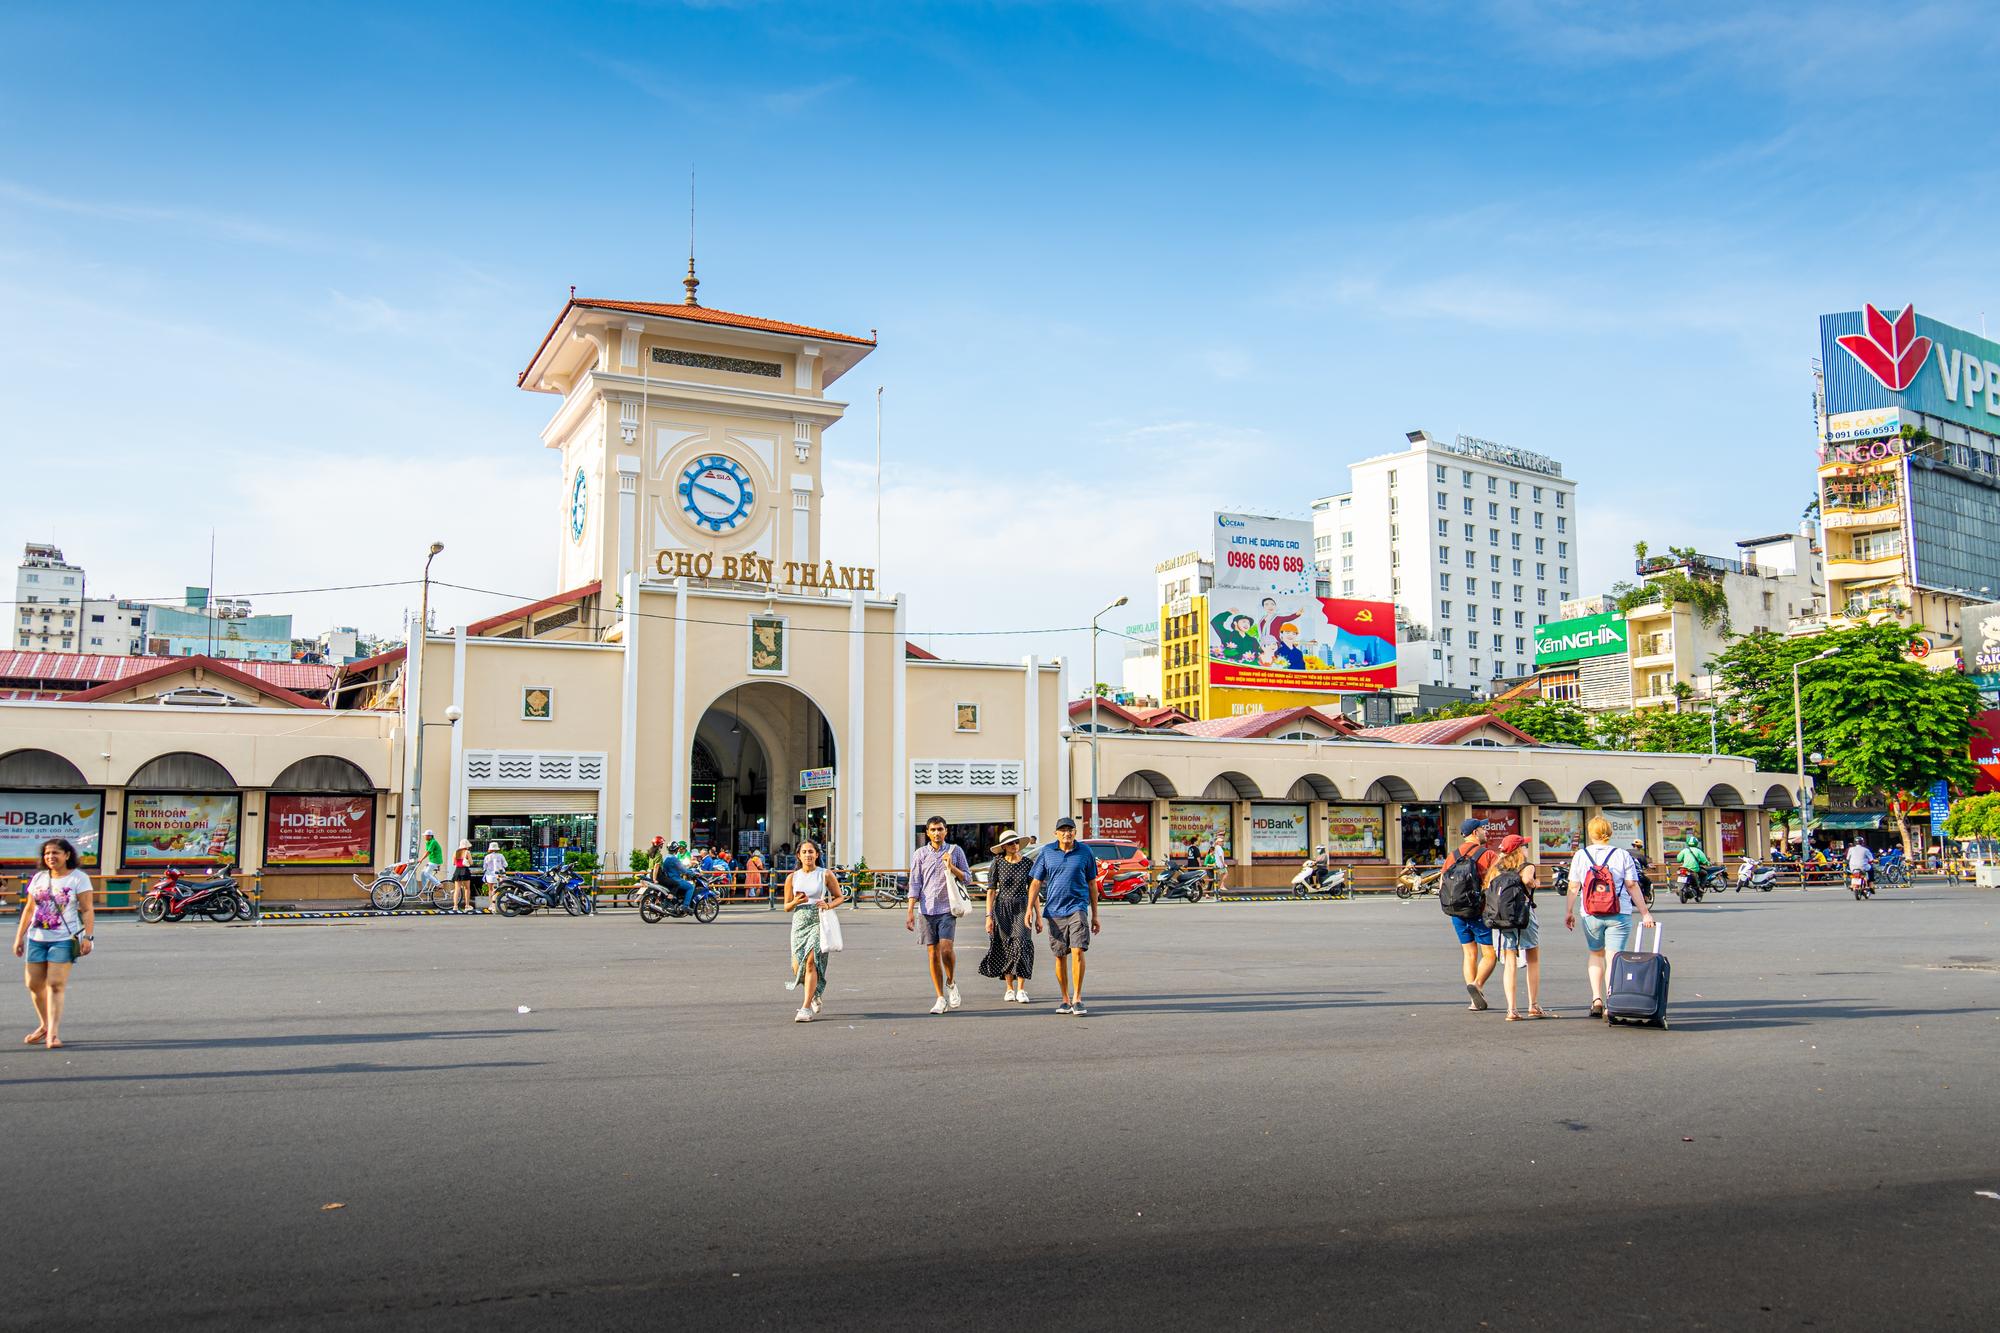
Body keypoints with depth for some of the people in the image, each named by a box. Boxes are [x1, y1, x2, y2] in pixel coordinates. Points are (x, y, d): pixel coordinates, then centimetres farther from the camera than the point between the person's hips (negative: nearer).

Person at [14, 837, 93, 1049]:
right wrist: (19, 937, 13)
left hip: (64, 940, -5)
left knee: (56, 985, -11)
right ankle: (44, 1025, 28)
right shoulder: (39, 878, 11)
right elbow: (29, 909, 15)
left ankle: (53, 1033, -11)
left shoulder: (79, 878, -4)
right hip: (37, 938, 5)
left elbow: (87, 910, -7)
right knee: (34, 984, 9)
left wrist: (87, 937, -14)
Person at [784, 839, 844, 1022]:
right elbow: (786, 907, 12)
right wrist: (796, 902, -10)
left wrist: (829, 905, -12)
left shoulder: (825, 875, 1)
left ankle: (806, 1007, -13)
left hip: (819, 922, -4)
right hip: (799, 923, 4)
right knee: (797, 967, 1)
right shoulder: (792, 878, 8)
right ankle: (816, 993, 31)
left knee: (811, 961, -17)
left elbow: (840, 897, 8)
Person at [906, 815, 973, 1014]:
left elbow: (967, 878, 9)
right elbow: (914, 884, 6)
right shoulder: (920, 854, 7)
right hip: (927, 909, 2)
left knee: (946, 948, -17)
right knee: (933, 954, 1)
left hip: (947, 908, -1)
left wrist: (952, 868, -9)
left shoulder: (955, 850, 6)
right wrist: (910, 911, -2)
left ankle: (951, 983, 11)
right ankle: (941, 999, 9)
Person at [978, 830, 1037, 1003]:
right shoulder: (997, 863, -2)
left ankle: (1021, 990, -11)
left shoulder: (1027, 864, 2)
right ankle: (1010, 990, 12)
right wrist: (989, 916, -8)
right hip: (1002, 908, 0)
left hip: (1022, 908, 0)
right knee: (1005, 947, 1)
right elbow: (991, 891, -2)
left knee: (1021, 943, -14)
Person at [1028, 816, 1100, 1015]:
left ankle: (1077, 998, -8)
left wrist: (1095, 915, 11)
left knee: (1078, 951, -15)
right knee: (1060, 956, 7)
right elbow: (1036, 882, 6)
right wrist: (1030, 908, -7)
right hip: (1054, 910, 2)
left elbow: (1092, 884, 10)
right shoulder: (1046, 853, 4)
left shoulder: (1085, 852, 4)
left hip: (1077, 908, -1)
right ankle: (1065, 999, 19)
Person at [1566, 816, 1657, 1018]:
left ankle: (1597, 999, 7)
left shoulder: (1580, 856, 2)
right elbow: (1633, 887, -2)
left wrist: (1569, 912, 12)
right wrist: (1645, 913, 4)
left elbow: (1573, 887, 3)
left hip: (1591, 914, 1)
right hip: (1619, 914, -1)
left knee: (1596, 954, 19)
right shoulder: (1622, 855, -1)